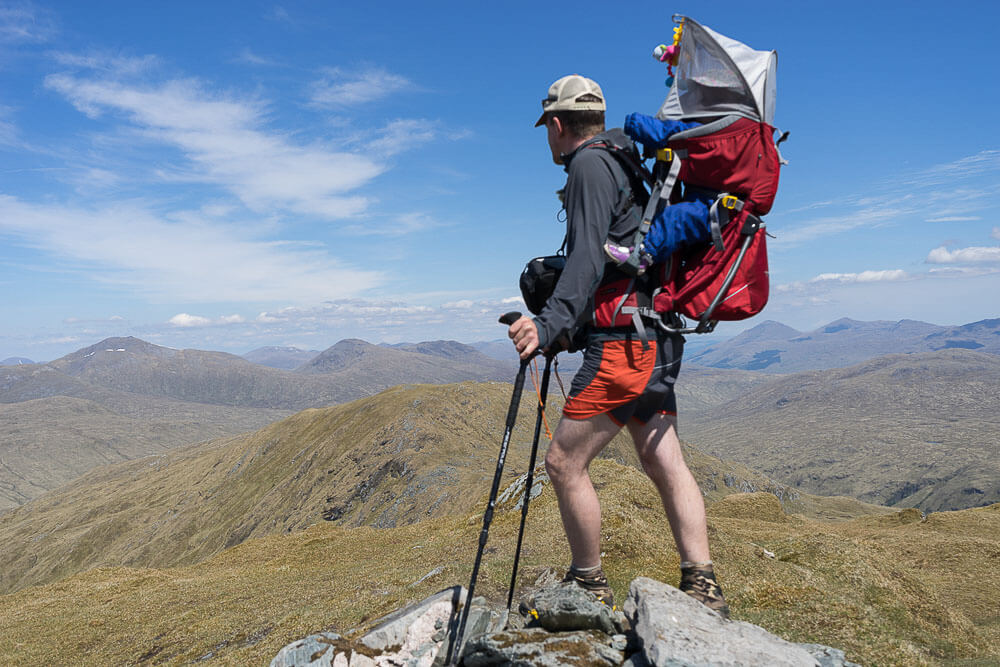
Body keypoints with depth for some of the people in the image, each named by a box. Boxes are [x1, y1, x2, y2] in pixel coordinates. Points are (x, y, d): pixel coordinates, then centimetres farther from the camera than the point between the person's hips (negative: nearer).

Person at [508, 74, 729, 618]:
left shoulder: (591, 164, -7)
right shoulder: (625, 160, 22)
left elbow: (590, 257, -22)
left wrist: (550, 323, -34)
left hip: (624, 341, -10)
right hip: (656, 339, 10)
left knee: (564, 461, -3)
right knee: (662, 461, 9)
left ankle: (590, 588, 10)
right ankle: (702, 588, 11)